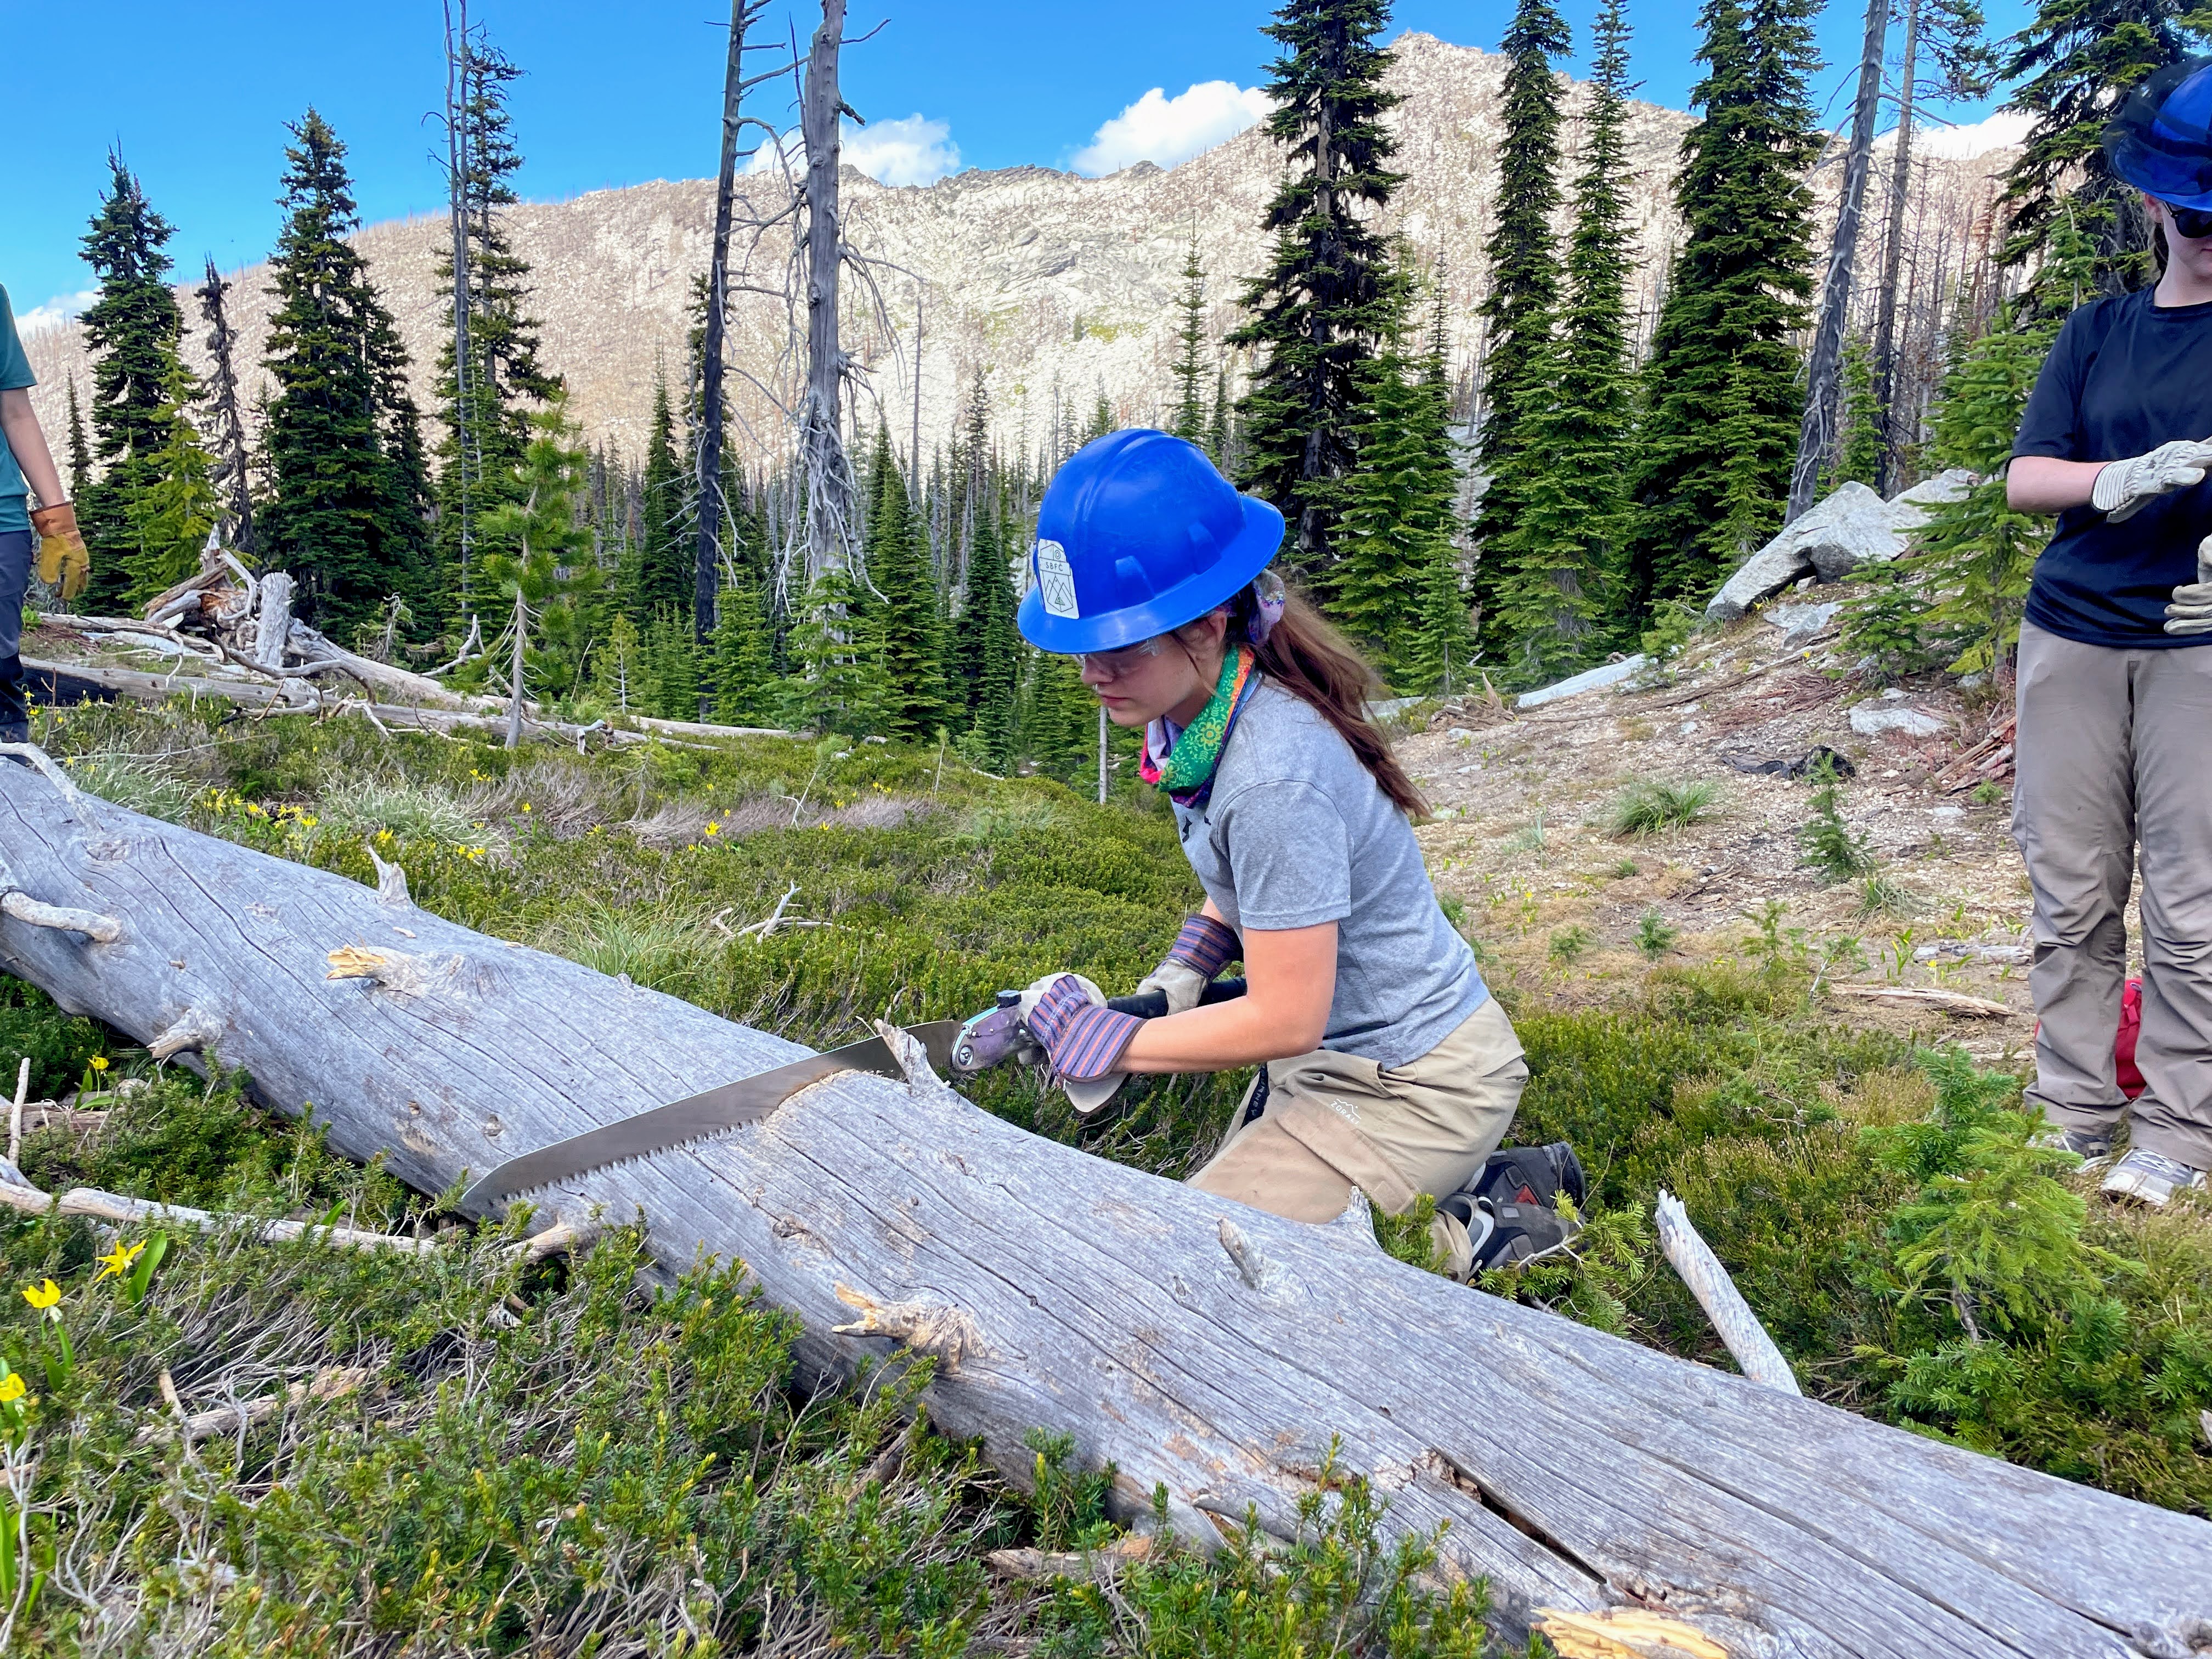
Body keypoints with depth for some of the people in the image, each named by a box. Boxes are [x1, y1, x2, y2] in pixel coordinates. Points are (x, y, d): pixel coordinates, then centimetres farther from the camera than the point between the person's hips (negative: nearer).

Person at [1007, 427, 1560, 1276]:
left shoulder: (1276, 776, -33)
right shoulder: (1202, 703, -6)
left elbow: (1285, 1020, -25)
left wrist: (1104, 1040, -15)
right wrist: (1182, 970, 0)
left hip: (1410, 1092, -9)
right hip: (1340, 1057, 9)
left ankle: (1457, 1245, 4)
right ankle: (1473, 1180, 23)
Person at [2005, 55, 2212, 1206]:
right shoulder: (2098, 332, 13)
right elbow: (2023, 478, 4)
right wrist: (2120, 479, -17)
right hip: (2074, 638, 2)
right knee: (2072, 896, 4)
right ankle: (2075, 1113, 15)